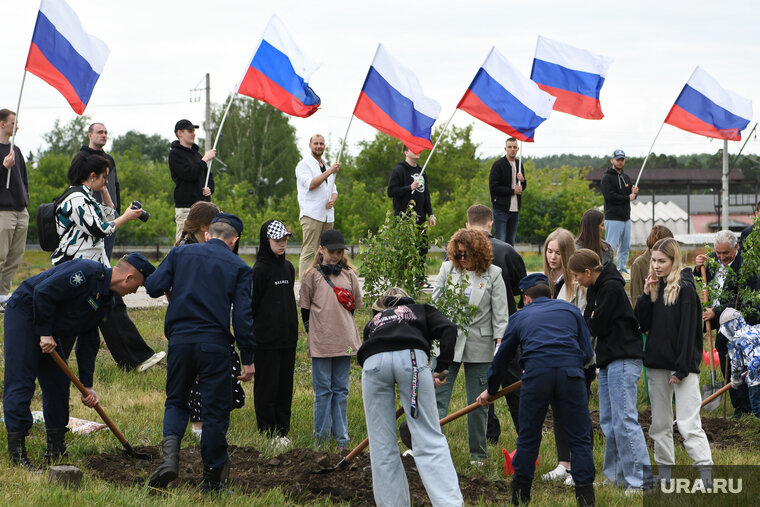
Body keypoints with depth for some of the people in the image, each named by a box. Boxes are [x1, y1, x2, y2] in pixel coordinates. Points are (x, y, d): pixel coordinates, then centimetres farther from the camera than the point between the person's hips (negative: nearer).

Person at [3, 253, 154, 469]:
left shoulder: (106, 300, 8)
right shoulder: (88, 272, -22)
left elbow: (88, 342, 12)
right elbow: (43, 292, -26)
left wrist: (87, 386, 7)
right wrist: (45, 333, -21)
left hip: (48, 328, 10)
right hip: (24, 314, -10)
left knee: (58, 384, 8)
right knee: (20, 383, -12)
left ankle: (56, 449, 14)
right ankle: (17, 450, -14)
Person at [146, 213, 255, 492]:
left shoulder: (180, 253, 7)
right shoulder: (238, 267, 3)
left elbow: (154, 287, 1)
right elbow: (243, 316, -3)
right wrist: (248, 359, 1)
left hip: (180, 341, 2)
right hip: (215, 344, -2)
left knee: (176, 402, 17)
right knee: (215, 411, 8)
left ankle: (170, 450, -11)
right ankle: (212, 477, 13)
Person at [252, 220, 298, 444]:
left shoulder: (288, 268, 12)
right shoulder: (259, 270, -10)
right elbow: (250, 306, -9)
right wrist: (251, 337, -10)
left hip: (288, 338, 7)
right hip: (266, 340, -7)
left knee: (285, 385, 9)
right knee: (266, 386, 0)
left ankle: (282, 431, 17)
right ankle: (267, 432, 6)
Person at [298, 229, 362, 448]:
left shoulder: (349, 275, 9)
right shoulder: (312, 276, 1)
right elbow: (305, 308, 4)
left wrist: (343, 327, 10)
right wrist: (314, 332, 0)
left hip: (344, 342, 3)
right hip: (321, 343, -3)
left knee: (341, 390, 7)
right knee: (323, 390, 0)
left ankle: (341, 437, 12)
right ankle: (321, 437, 6)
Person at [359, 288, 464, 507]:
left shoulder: (373, 321, 39)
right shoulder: (421, 310, 33)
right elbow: (448, 329, 12)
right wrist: (440, 369, 11)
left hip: (373, 363, 2)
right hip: (411, 357, -2)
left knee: (381, 445, 10)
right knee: (429, 438, -4)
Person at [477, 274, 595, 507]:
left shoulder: (520, 317, 26)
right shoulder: (570, 309, 25)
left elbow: (502, 356, 36)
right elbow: (587, 353, 21)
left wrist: (491, 390, 50)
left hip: (536, 374, 0)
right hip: (571, 372, 0)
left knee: (528, 438, 13)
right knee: (580, 439, 6)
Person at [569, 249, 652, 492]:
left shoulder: (611, 288, -15)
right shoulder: (594, 289, 15)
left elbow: (597, 326, -16)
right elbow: (588, 321, 15)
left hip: (624, 359, -10)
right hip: (608, 360, 10)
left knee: (624, 420, -13)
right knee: (608, 421, 12)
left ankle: (639, 480, -13)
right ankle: (616, 476, 17)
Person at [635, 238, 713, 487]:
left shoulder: (685, 288, -9)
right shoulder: (656, 286, 11)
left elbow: (688, 331, -13)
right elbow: (643, 324, 7)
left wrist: (681, 369, -16)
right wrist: (646, 295, -5)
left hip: (682, 364, -7)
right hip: (657, 364, 7)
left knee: (688, 424, -14)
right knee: (660, 424, 10)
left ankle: (707, 477, -16)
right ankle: (664, 474, 18)